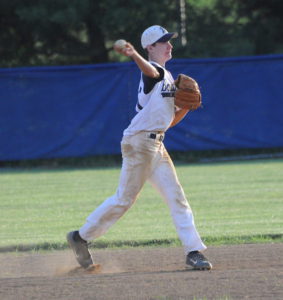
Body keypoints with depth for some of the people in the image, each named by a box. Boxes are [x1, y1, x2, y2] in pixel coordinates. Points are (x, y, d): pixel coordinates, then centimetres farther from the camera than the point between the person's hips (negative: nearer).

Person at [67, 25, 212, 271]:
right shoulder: (154, 71, -7)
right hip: (139, 142, -9)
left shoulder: (169, 78, 19)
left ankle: (193, 252, -1)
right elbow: (149, 69, -36)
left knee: (176, 197, 2)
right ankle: (81, 236, 10)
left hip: (156, 145, 9)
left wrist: (186, 106, 3)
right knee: (124, 199, -3)